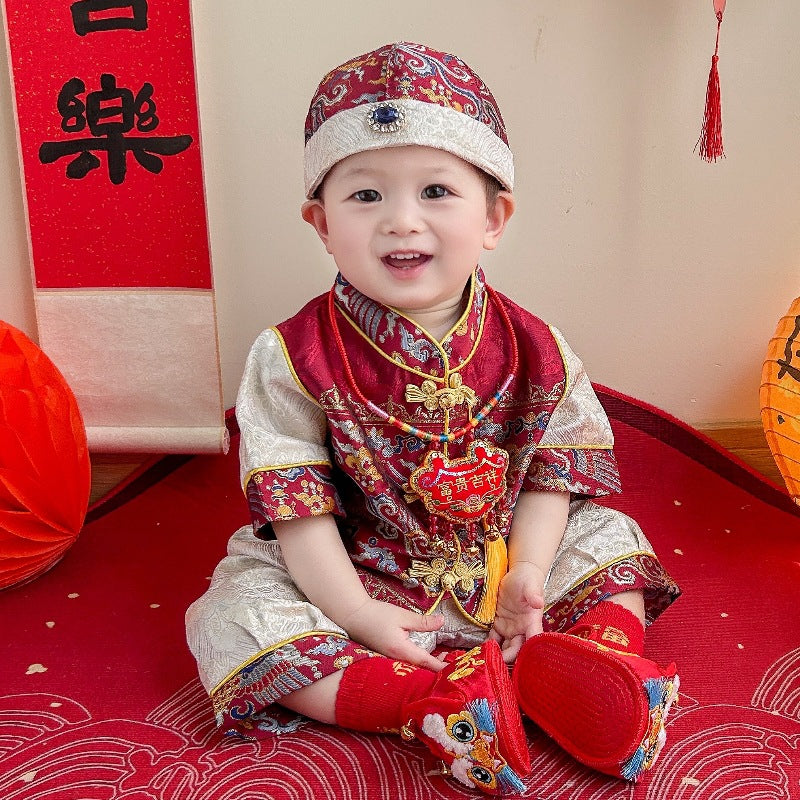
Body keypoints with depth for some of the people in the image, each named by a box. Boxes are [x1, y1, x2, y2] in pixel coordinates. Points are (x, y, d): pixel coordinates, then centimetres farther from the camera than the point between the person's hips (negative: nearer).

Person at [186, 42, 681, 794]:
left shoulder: (532, 351, -8)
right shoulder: (295, 358, -15)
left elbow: (551, 474, -2)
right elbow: (296, 506, -14)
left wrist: (527, 570, -16)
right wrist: (354, 613, -20)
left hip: (498, 569, 2)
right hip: (355, 580, -2)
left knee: (608, 538, -2)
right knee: (235, 618, -23)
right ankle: (434, 701, -30)